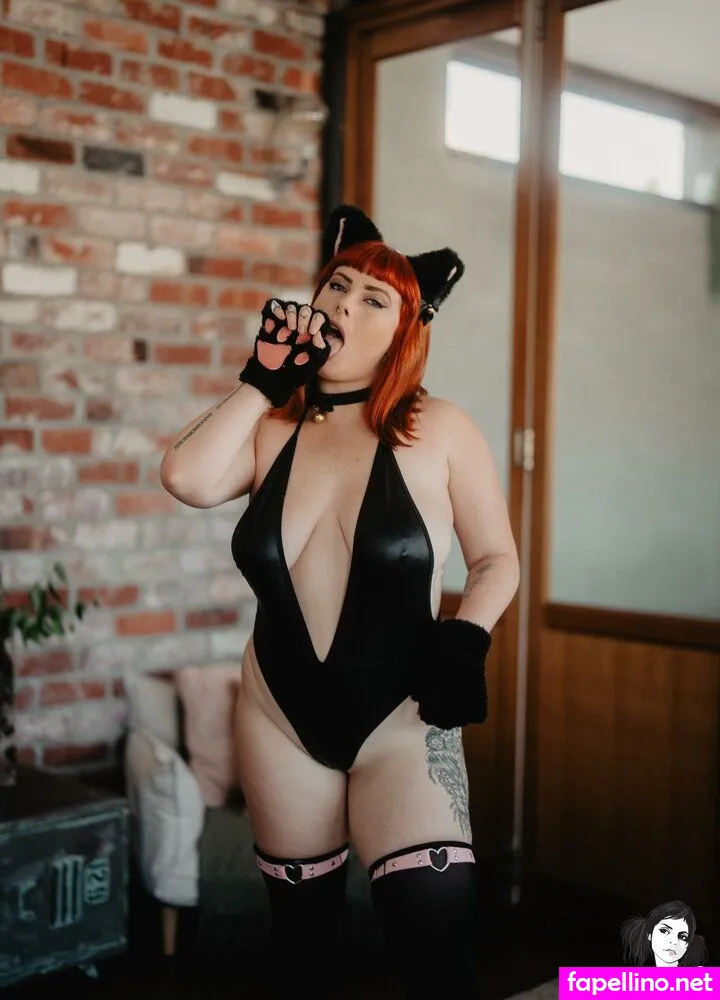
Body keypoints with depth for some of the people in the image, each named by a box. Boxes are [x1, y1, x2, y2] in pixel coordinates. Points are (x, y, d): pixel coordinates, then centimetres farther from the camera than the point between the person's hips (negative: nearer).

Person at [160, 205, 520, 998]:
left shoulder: (439, 430, -6)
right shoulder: (272, 428, 1)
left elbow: (497, 559, 0)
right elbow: (188, 478, -19)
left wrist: (464, 638, -18)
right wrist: (263, 377, -11)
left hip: (400, 717, -3)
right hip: (281, 715, 3)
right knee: (300, 920, 19)